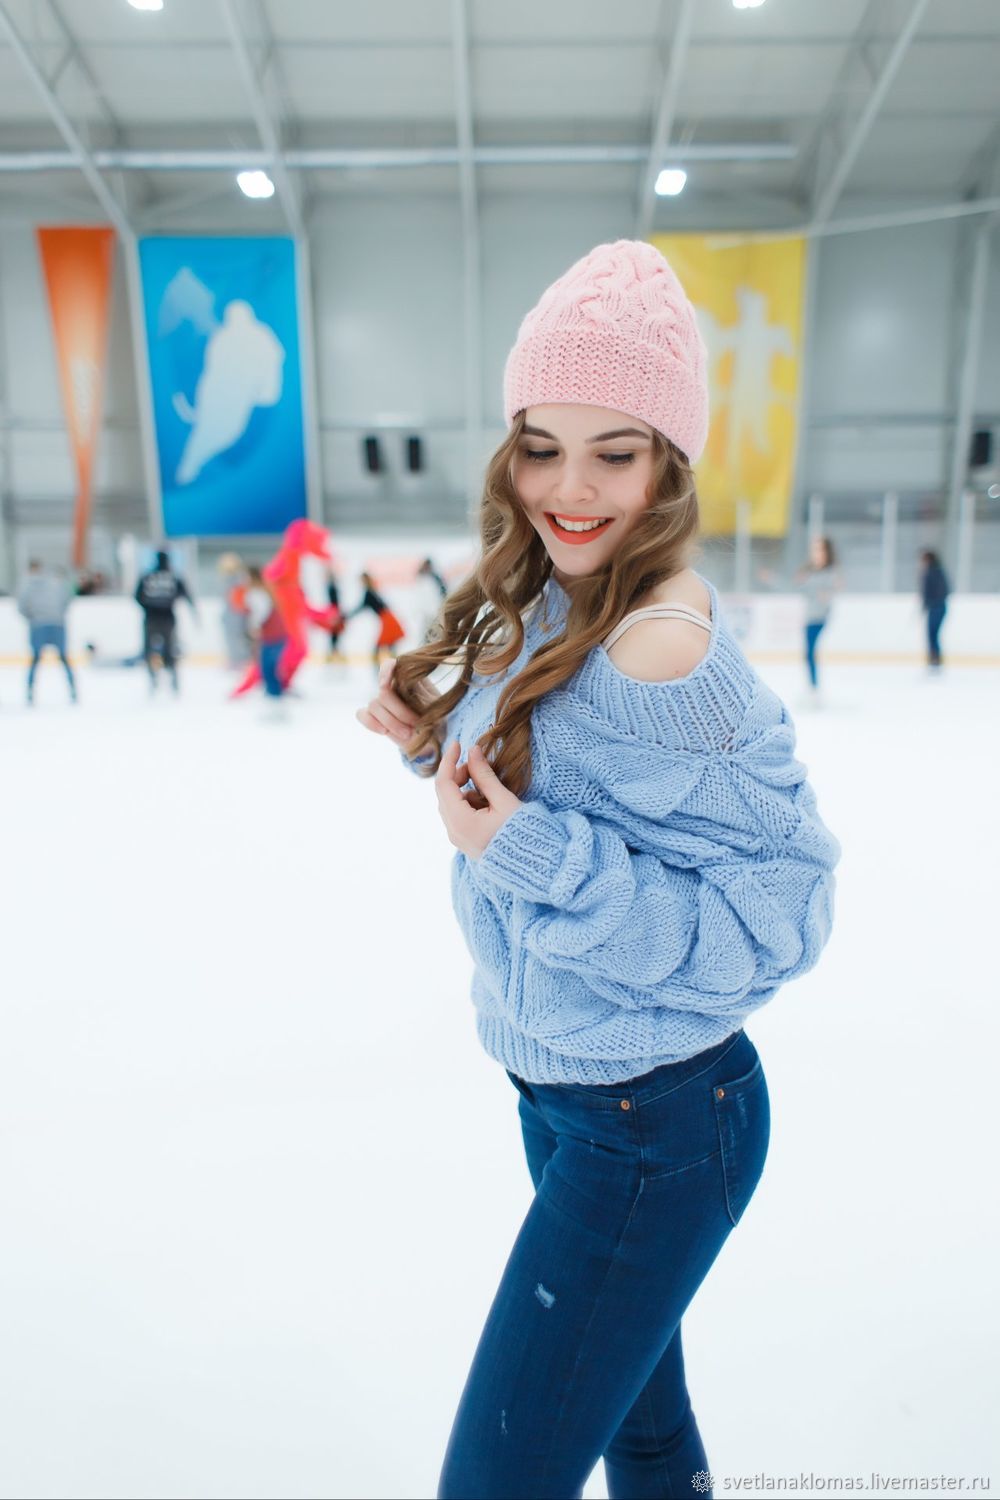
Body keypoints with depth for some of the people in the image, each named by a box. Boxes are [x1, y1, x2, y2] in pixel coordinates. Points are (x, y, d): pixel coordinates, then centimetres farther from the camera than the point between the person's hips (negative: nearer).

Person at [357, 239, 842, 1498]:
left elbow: (772, 918, -23)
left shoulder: (665, 655, -27)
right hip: (559, 1090, 8)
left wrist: (533, 856, -31)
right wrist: (441, 740, -5)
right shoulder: (548, 610, -1)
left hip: (653, 1127, -8)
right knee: (631, 1394, 30)